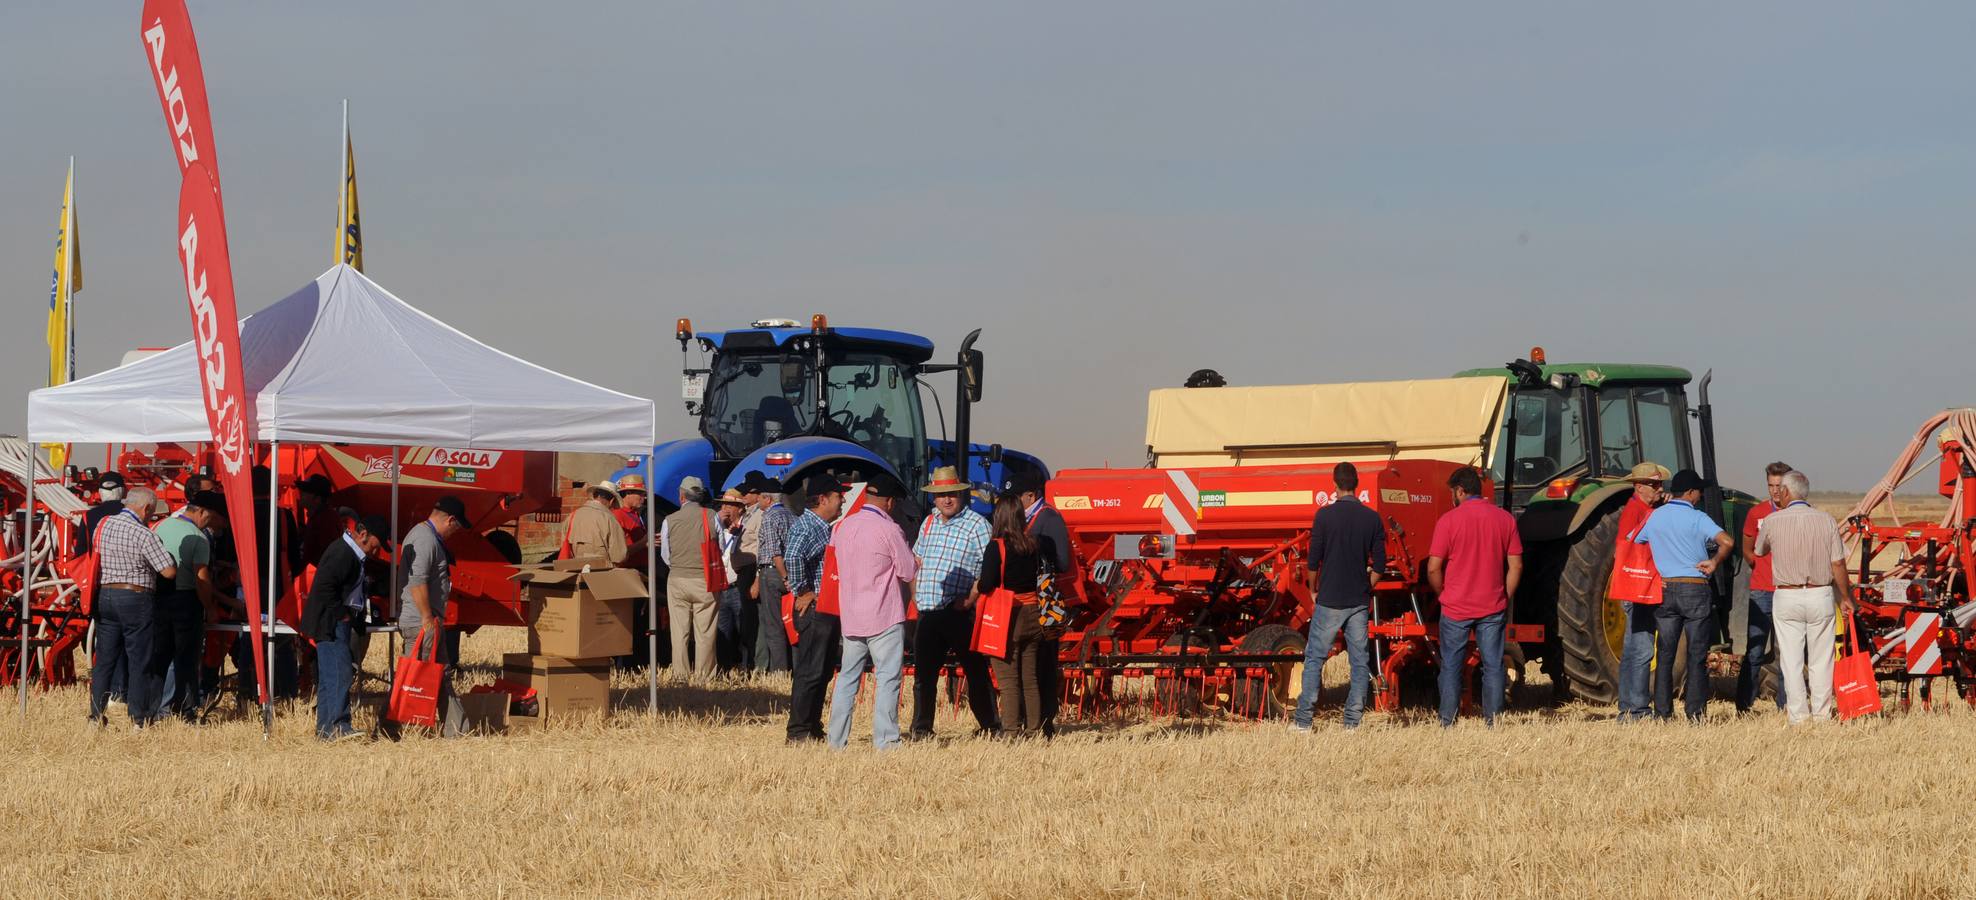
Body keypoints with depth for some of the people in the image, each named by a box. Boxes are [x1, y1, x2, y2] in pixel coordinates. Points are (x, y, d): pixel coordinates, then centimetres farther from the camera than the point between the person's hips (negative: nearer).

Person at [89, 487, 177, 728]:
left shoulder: (104, 526, 4)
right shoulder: (143, 535, -15)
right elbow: (169, 571, -15)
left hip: (105, 594, 6)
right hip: (136, 599, -6)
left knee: (104, 660, 11)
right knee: (139, 662, 2)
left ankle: (96, 714, 11)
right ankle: (138, 718, 3)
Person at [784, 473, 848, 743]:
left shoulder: (823, 528, 18)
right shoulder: (807, 527, -15)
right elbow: (792, 557, -32)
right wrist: (803, 592, -23)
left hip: (827, 611, 10)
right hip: (813, 609, -10)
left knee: (822, 672, 14)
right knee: (809, 672, -8)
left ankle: (813, 728, 20)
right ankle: (798, 733, -5)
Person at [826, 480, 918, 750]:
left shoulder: (843, 526, 6)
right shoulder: (888, 530, -12)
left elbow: (835, 563, 17)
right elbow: (908, 573, -8)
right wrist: (914, 561, 12)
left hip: (850, 616, 6)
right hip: (884, 616, -6)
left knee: (848, 677, 13)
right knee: (888, 678, -3)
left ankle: (837, 740, 13)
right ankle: (885, 741, -8)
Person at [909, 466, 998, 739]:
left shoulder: (976, 524, -5)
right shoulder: (929, 523, 15)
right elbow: (916, 561, 26)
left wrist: (970, 599, -18)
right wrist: (915, 595, 14)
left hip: (960, 613, -6)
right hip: (929, 612, 6)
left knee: (976, 673, 1)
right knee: (924, 673, 6)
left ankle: (992, 727, 9)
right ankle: (921, 730, 12)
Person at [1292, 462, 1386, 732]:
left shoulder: (1325, 515, -8)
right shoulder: (1372, 518, 2)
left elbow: (1314, 560, -7)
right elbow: (1379, 564, 3)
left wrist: (1313, 590, 8)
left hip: (1330, 600, -3)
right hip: (1360, 603, 3)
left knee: (1314, 658, 3)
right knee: (1359, 661, 7)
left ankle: (1303, 720, 0)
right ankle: (1353, 722, 4)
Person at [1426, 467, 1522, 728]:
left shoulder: (1449, 520, -9)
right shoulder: (1505, 518, 1)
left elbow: (1433, 568, -10)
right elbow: (1515, 565, 2)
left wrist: (1443, 594, 7)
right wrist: (1505, 599, 11)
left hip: (1456, 608, -2)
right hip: (1493, 608, 2)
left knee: (1451, 667, 7)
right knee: (1493, 666, 7)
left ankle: (1447, 723, 7)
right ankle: (1492, 721, 6)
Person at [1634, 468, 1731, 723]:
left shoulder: (1654, 517, 5)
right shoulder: (1697, 518, -8)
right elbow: (1726, 542, -22)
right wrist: (1714, 562, -4)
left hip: (1665, 590, 4)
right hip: (1696, 589, -4)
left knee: (1665, 655, 8)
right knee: (1697, 656, 2)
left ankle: (1662, 713, 6)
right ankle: (1695, 713, 0)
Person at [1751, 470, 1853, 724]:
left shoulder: (1773, 521, -5)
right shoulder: (1825, 521, -3)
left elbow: (1759, 552, 12)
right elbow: (1838, 564, -2)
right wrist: (1845, 598, 8)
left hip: (1787, 597, -1)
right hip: (1820, 596, 1)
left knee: (1791, 660, 4)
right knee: (1820, 659, 8)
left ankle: (1798, 715, 2)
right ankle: (1821, 714, 11)